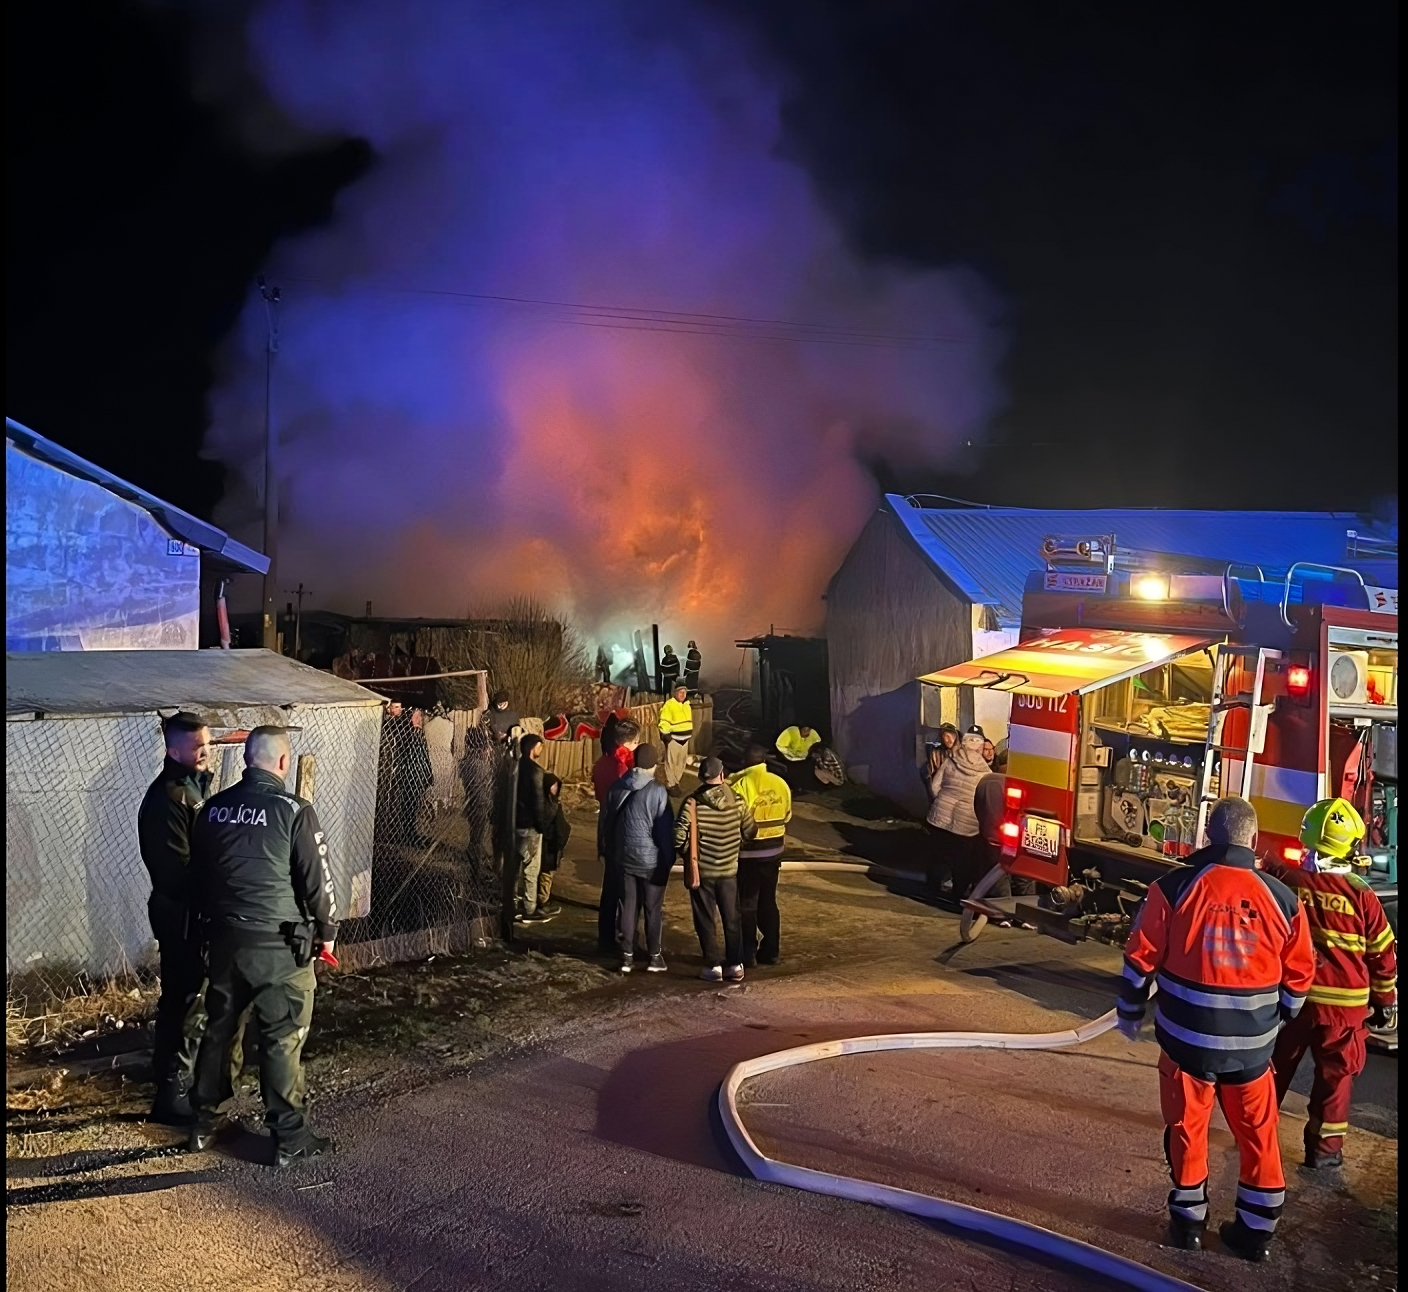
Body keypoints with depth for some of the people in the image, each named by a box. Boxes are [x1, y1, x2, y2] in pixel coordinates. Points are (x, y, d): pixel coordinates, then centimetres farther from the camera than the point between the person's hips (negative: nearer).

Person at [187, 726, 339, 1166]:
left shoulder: (213, 809, 3)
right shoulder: (293, 811, -14)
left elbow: (197, 877, 12)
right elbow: (317, 880, -11)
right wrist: (327, 931, 3)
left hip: (225, 938, 6)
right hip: (279, 944, -5)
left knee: (218, 1028, 19)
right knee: (282, 1039, 2)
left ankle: (204, 1122, 30)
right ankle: (289, 1138, 9)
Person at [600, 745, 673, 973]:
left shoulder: (617, 788, 1)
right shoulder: (657, 791, -15)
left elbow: (606, 822, 9)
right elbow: (665, 828, -12)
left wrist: (610, 852, 18)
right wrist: (668, 859, -2)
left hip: (623, 857, 4)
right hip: (651, 859, -4)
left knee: (628, 906, 11)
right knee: (653, 908, 6)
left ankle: (627, 955, 13)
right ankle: (655, 956, 12)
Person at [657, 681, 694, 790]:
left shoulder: (686, 704, 11)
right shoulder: (669, 704, -14)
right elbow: (664, 722, -17)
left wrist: (691, 733, 23)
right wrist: (665, 735, -21)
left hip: (684, 738, 8)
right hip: (673, 738, -8)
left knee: (681, 761, 16)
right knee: (671, 762, -6)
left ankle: (677, 781, 28)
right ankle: (671, 785, -2)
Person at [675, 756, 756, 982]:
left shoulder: (692, 803, -14)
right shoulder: (736, 802, -6)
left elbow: (679, 836, -18)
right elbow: (750, 832, 3)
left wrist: (688, 854, 1)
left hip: (701, 870, -2)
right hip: (729, 869, 2)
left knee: (705, 920, 9)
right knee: (732, 918, 14)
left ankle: (713, 966, 11)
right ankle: (735, 965, 17)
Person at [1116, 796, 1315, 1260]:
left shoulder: (1174, 887, -11)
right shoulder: (1282, 899, -5)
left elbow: (1141, 957, -5)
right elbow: (1299, 974, 5)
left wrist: (1130, 1013, 10)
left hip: (1187, 1039, -1)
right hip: (1252, 1045, 1)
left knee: (1187, 1127, 15)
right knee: (1257, 1133, 16)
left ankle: (1188, 1220, 26)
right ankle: (1256, 1230, 25)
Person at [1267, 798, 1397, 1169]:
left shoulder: (1284, 881, -10)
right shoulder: (1361, 894, -11)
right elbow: (1382, 954, -1)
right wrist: (1386, 1001, 10)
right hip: (1343, 1002, -2)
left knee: (1275, 1066, 16)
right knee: (1335, 1074, 12)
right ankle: (1324, 1147, 18)